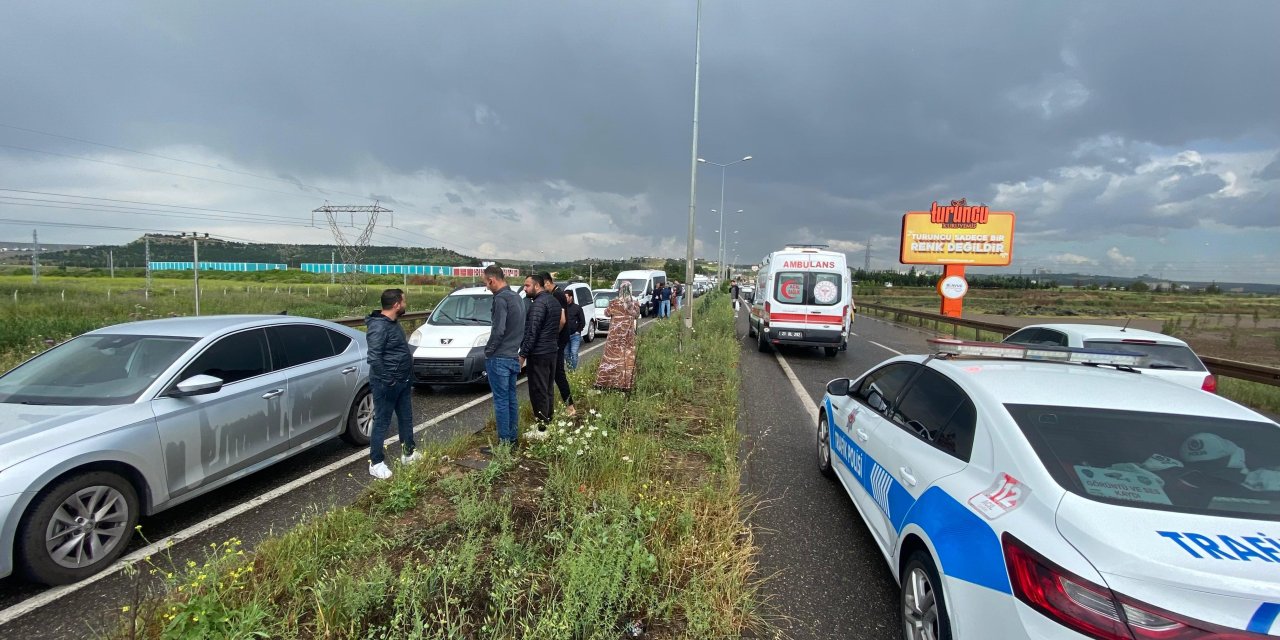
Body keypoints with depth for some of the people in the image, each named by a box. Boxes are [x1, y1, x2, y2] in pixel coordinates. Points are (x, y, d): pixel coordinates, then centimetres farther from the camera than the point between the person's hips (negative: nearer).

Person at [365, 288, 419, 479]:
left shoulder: (393, 322, 10)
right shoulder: (379, 327, -21)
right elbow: (374, 358, -27)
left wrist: (408, 379, 18)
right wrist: (388, 381, -25)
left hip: (403, 382, 10)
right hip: (387, 384, -10)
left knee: (406, 418, 18)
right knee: (382, 422, 1)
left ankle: (408, 453, 33)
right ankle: (376, 463, 12)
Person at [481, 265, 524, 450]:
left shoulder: (501, 298, -16)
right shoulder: (516, 296, 12)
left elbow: (498, 330, -22)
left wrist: (488, 350, -9)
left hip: (499, 358, -9)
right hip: (513, 356, 9)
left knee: (501, 400, -3)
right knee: (511, 398, 14)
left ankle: (504, 441, 2)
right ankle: (513, 438, 22)